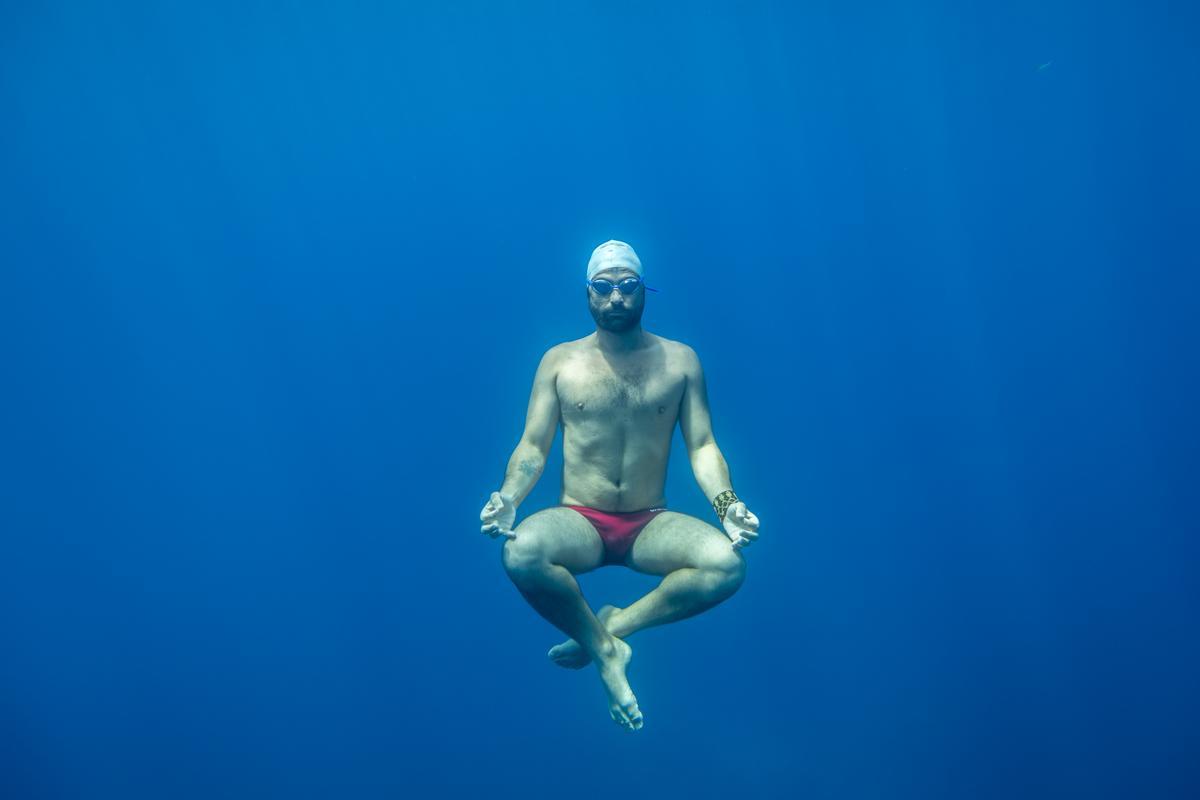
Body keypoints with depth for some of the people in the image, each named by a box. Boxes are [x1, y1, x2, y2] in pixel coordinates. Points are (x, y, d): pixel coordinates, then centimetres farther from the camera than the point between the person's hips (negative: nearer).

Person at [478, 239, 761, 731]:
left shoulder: (680, 360, 6)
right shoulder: (559, 360, 4)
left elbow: (702, 447, 2)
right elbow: (533, 446, 0)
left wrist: (727, 505, -17)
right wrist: (508, 498, -21)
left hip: (652, 524, 1)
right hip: (579, 523, 0)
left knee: (727, 562, -29)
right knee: (520, 552, -34)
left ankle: (612, 627, -9)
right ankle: (606, 652, -10)